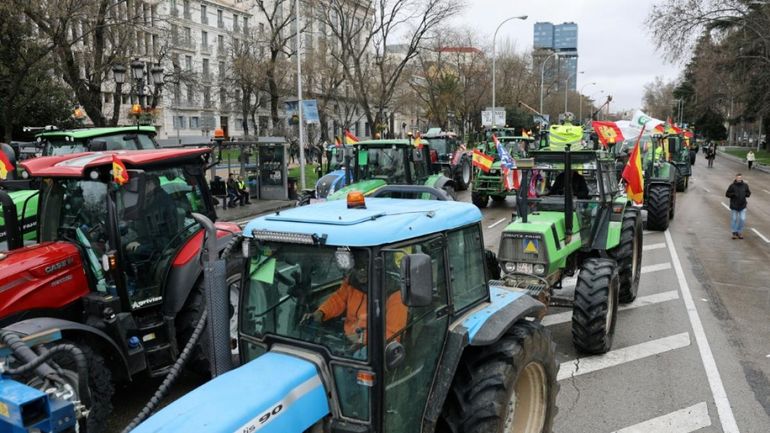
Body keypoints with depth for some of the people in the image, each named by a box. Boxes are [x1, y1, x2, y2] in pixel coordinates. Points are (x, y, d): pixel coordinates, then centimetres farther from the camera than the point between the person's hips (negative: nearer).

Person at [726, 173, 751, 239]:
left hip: (742, 206, 2)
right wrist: (733, 194, -20)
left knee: (742, 219, 0)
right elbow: (727, 194, -4)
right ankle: (734, 232, 21)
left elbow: (748, 193, 10)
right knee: (734, 219, 7)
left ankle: (740, 232, 18)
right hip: (734, 206, -2)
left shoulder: (745, 185, -1)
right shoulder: (732, 186, -9)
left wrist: (745, 194, -11)